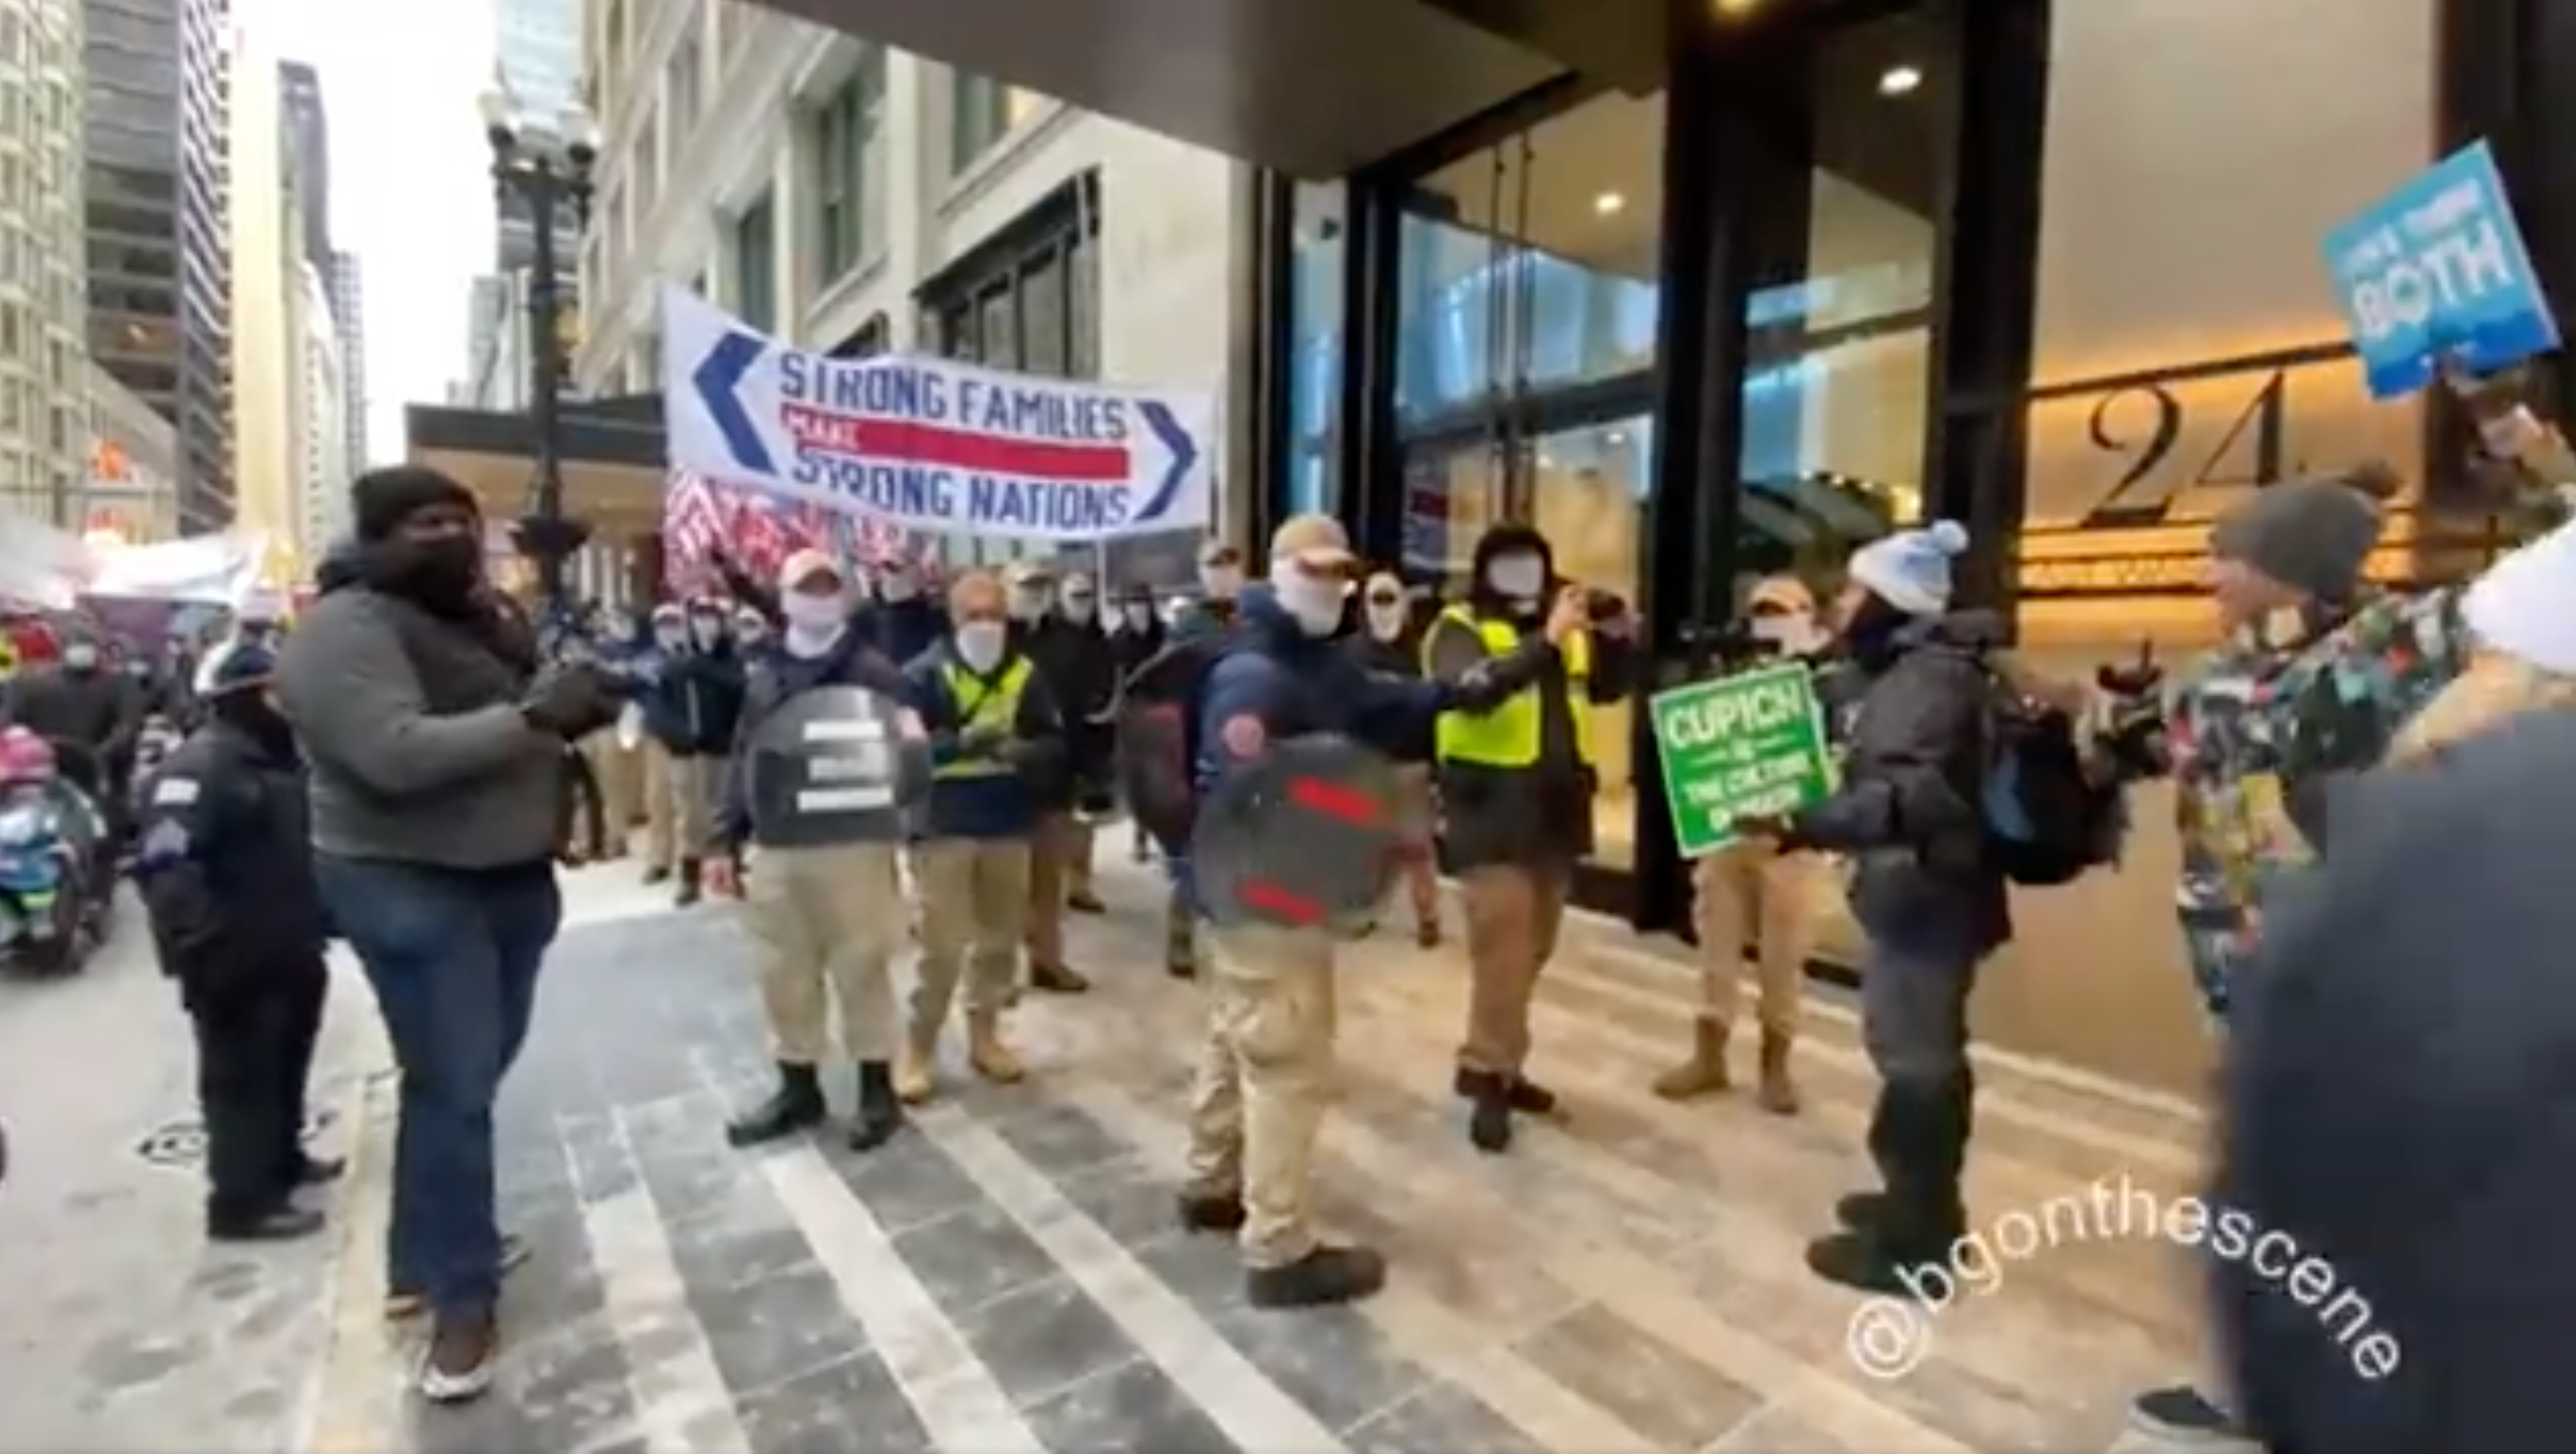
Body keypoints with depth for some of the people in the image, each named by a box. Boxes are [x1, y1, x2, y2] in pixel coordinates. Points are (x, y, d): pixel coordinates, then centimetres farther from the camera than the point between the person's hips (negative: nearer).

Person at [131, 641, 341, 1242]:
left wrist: (320, 920, 23)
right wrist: (201, 944, -32)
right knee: (242, 1076, -2)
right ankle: (243, 1201, 6)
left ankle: (283, 1158, 37)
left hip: (288, 951, 10)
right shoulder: (198, 768, -17)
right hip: (235, 961, -10)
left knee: (286, 1065, 21)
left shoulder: (279, 762, 15)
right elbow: (164, 866, -27)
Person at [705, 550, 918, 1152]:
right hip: (774, 848, 5)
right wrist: (724, 840, 8)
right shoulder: (764, 676, 12)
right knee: (784, 975, 13)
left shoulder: (873, 671, -3)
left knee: (861, 968, 4)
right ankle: (798, 1086, 29)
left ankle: (878, 1088, 18)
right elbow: (739, 760, 13)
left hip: (851, 845, -5)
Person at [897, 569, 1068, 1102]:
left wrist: (1023, 751, -19)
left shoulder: (1026, 674, 3)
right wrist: (962, 744, -28)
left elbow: (1054, 743, 2)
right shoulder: (924, 675, -6)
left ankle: (984, 1035, 30)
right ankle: (919, 1047, 13)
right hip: (944, 827, -4)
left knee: (1001, 939, 13)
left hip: (1009, 826, 4)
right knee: (943, 945, -4)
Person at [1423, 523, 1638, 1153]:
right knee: (1502, 947, -7)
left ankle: (1500, 1064, 26)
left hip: (1555, 806, 7)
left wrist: (1615, 640, -7)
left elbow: (1607, 688, 12)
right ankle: (1487, 1073, 5)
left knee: (1533, 948, 13)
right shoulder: (1462, 629, -6)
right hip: (1493, 808, -7)